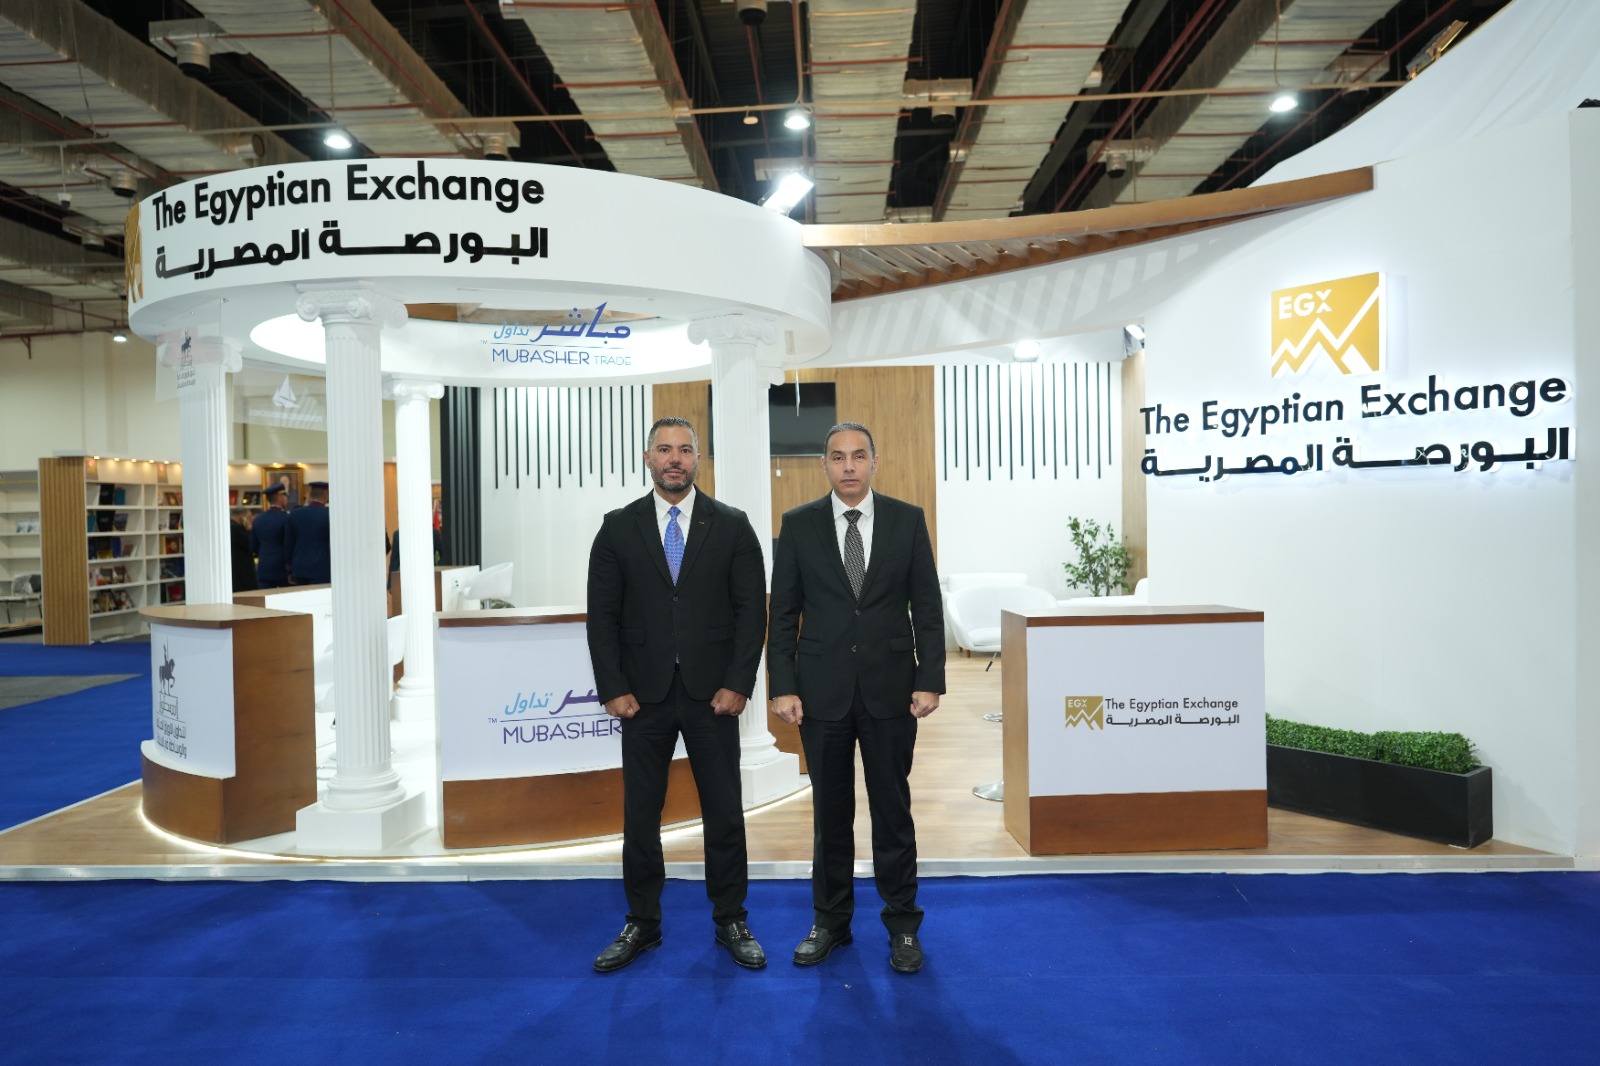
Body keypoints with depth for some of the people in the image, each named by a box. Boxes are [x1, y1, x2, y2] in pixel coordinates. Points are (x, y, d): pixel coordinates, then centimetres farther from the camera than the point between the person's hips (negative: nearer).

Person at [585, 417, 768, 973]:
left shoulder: (731, 526, 1)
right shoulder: (619, 527, 3)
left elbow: (751, 608, -1)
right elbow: (602, 614, 1)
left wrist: (738, 683, -8)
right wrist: (613, 689, -5)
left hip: (713, 693, 0)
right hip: (643, 695, 1)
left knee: (725, 812, 8)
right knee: (639, 813, 10)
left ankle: (731, 921, 25)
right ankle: (642, 924, 27)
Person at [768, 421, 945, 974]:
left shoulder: (908, 519, 1)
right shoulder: (798, 524, 1)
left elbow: (927, 607, 1)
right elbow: (783, 612, 1)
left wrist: (930, 680, -6)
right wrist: (783, 687, -4)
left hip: (890, 689, 0)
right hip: (822, 690, 1)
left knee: (892, 809, 8)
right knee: (830, 811, 12)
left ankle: (902, 925, 24)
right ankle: (830, 921, 28)